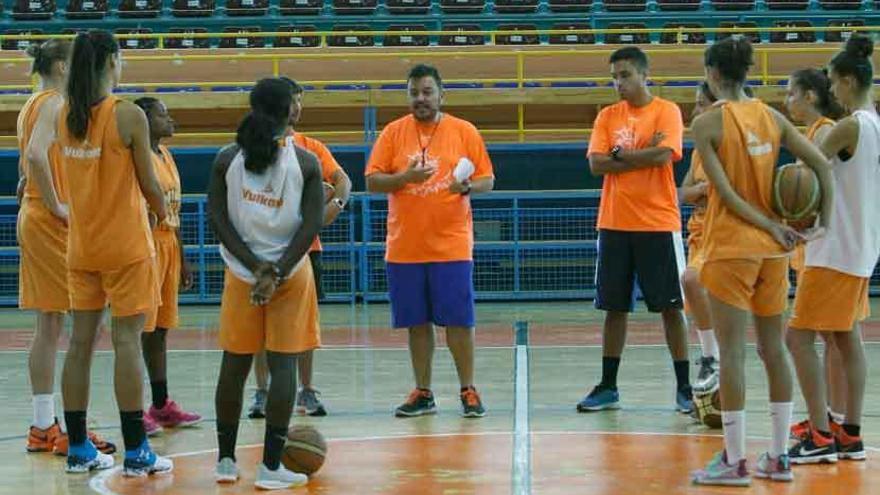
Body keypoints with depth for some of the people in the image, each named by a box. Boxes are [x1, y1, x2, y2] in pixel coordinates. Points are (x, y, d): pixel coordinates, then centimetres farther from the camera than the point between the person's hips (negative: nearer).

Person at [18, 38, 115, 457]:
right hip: (53, 221, -10)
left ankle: (43, 427, 13)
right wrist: (56, 206, -20)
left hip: (34, 219, 10)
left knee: (48, 327, 11)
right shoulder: (54, 104, -13)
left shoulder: (33, 105, 17)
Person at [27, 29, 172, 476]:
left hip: (80, 246, 5)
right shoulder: (129, 116, -14)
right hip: (125, 245, -5)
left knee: (81, 341, 9)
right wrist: (163, 213, 11)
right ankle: (136, 452, -1)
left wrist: (57, 206, 11)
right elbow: (149, 185, -9)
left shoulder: (60, 114, 2)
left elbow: (36, 155, 0)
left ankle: (78, 449, 12)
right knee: (127, 342, -3)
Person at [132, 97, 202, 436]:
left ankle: (162, 406, 17)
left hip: (169, 243, 9)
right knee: (140, 329, -8)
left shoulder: (166, 156, 16)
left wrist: (182, 259, 21)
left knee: (160, 330, 12)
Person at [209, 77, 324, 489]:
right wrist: (277, 272, -14)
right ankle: (271, 466, -5)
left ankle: (226, 459, 18)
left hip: (241, 272, 2)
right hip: (291, 273, -2)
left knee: (234, 364, 12)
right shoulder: (306, 162, -4)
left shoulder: (227, 158, 0)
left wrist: (255, 266, -8)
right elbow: (312, 225, -12)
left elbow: (218, 219, -5)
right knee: (283, 364, -1)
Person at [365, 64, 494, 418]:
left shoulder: (464, 132, 3)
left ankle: (468, 392, 7)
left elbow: (487, 180, 4)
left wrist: (469, 186, -17)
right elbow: (372, 182, 2)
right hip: (404, 248, 2)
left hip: (451, 246, -2)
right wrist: (406, 177, -15)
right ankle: (423, 394, 15)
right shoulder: (393, 133, 6)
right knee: (417, 323, 6)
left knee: (458, 321, -3)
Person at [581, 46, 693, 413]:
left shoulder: (666, 111, -1)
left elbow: (664, 154, -17)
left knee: (671, 306, -1)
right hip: (614, 224, 4)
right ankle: (608, 387, 14)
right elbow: (596, 164, -3)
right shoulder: (607, 117, 9)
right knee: (614, 307, 7)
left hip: (658, 224, -4)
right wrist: (643, 155, -9)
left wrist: (620, 155, -7)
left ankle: (684, 387, 5)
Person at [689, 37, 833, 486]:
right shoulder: (771, 117, 5)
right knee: (773, 349, 11)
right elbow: (821, 165, 2)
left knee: (731, 352, -2)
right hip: (772, 248, 6)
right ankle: (778, 458, 15)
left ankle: (734, 461, -1)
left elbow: (725, 193, -14)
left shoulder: (707, 123, -10)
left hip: (731, 248, -6)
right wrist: (824, 221, 6)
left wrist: (771, 227, -8)